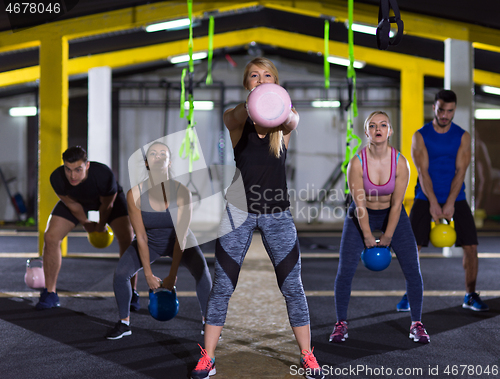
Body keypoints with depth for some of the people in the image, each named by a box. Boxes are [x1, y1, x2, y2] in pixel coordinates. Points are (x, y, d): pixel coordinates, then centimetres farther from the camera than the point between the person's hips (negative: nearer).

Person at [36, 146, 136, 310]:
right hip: (77, 200, 2)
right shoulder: (57, 178, -36)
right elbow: (72, 204, -15)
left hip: (109, 197, -2)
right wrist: (86, 223, -1)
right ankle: (50, 293, 2)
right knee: (50, 237, -12)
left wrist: (101, 226, -5)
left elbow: (107, 205, -22)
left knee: (127, 238, -21)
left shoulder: (104, 175, -43)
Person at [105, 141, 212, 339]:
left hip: (179, 243, -1)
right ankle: (124, 323, 4)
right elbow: (141, 237, -19)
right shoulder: (135, 194, -26)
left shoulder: (181, 192, -29)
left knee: (202, 273, -26)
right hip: (150, 243, 1)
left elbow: (181, 237, -27)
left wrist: (172, 275, -28)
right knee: (120, 273, -19)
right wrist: (148, 274, -17)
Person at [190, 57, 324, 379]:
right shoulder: (236, 119, -4)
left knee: (293, 287, 4)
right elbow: (237, 117, -29)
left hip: (277, 213, 1)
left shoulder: (285, 122, -2)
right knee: (222, 287, 2)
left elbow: (293, 120, -26)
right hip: (239, 211, -1)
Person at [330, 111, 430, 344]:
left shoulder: (400, 163, -21)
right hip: (361, 216, -1)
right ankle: (341, 324, 6)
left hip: (392, 215, 1)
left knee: (412, 270, -7)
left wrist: (387, 237, -12)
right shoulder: (357, 163, -24)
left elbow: (396, 204, -16)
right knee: (345, 271, -11)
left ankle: (417, 325, 9)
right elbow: (359, 204, -20)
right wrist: (368, 237, -16)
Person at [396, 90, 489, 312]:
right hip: (426, 198, -1)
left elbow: (460, 171, -7)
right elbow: (423, 172, -10)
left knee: (471, 246, -7)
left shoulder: (463, 136, 1)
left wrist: (450, 204, -17)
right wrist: (433, 204, -20)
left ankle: (471, 296, 10)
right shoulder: (420, 136, -2)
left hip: (455, 198, 1)